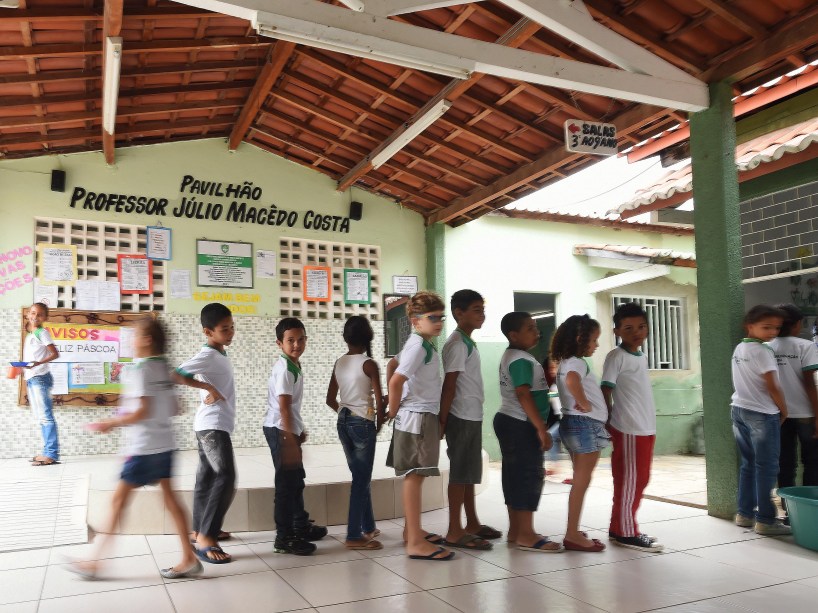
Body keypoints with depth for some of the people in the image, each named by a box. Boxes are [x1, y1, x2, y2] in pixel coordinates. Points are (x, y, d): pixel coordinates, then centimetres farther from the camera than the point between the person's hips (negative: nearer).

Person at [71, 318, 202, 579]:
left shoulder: (138, 370, -13)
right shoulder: (164, 368, 10)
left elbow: (142, 411, -20)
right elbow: (174, 408, 12)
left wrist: (110, 424, -11)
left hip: (144, 448, -8)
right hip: (165, 444, 8)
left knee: (119, 499, 1)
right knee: (169, 496, 9)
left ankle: (94, 562, 11)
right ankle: (188, 558, 11)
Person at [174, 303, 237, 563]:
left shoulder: (219, 354, 12)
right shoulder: (208, 356, -17)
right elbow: (176, 375, -28)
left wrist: (212, 391, 4)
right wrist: (207, 386, -24)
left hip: (213, 425, 10)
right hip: (213, 425, -10)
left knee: (208, 476, 16)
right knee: (226, 478, -16)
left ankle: (200, 531, 27)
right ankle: (205, 539, -15)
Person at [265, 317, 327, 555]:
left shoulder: (294, 366, 11)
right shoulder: (284, 368, -19)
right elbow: (284, 407, -23)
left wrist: (299, 431, 23)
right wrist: (291, 440, -24)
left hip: (289, 429, 10)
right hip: (280, 430, -10)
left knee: (296, 480, 21)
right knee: (287, 483, -3)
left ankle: (301, 527, 36)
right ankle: (284, 538, 6)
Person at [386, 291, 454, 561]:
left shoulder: (419, 344, 12)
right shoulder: (420, 345, -18)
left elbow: (394, 365, 23)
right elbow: (395, 382, -26)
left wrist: (397, 409, 19)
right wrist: (394, 412, -12)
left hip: (423, 416, 10)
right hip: (418, 417, -10)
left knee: (414, 476, 16)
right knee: (415, 476, -6)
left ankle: (412, 529, 28)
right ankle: (415, 542, -2)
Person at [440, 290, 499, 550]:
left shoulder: (468, 342, 15)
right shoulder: (457, 344, -15)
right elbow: (449, 385, -18)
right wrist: (442, 421, -19)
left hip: (472, 416, 9)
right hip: (462, 418, -9)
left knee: (470, 472, 16)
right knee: (460, 473, -3)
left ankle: (472, 524, 26)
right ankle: (454, 532, 4)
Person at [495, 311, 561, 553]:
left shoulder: (512, 356, 16)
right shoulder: (521, 359, -16)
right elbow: (523, 396, -24)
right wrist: (541, 428, -24)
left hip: (511, 422, 11)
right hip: (520, 425, -11)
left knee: (515, 475, 12)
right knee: (529, 475, -7)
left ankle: (515, 530, 19)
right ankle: (526, 535, -2)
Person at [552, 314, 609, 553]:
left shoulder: (566, 362, 15)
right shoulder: (577, 362, -16)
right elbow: (572, 380, -38)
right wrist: (584, 403, -25)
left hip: (575, 424, 10)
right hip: (585, 424, -10)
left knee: (580, 481, 16)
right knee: (581, 482, -4)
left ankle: (573, 532, 23)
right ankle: (573, 535, 1)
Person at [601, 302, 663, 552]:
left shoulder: (642, 356, 14)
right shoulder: (616, 356, -11)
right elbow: (605, 391, -12)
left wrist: (649, 423, 13)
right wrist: (608, 423, -11)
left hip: (647, 428, 9)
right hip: (628, 430, -9)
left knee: (641, 480, 14)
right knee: (628, 482, -1)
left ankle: (622, 527, 24)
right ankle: (624, 532, 9)